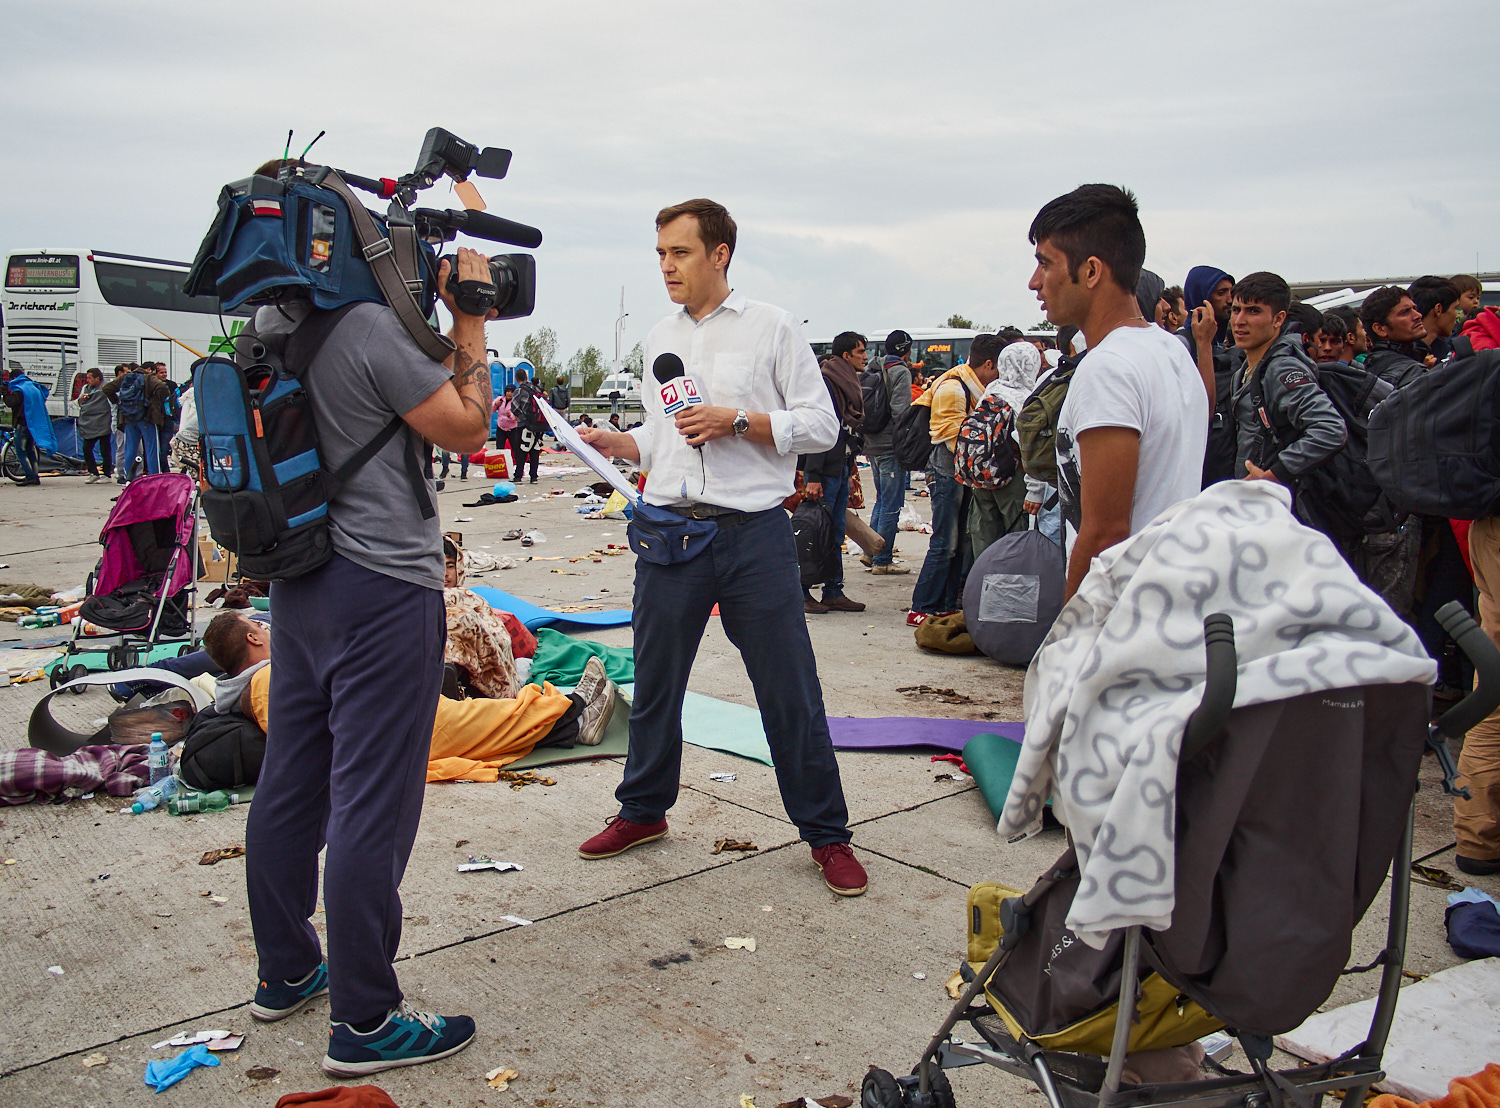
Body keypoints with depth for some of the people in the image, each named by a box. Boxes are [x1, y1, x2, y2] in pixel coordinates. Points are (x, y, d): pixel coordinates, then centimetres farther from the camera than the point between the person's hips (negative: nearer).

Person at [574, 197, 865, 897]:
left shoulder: (772, 328, 1)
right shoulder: (659, 340, 16)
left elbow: (821, 425, -3)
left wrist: (736, 420, -13)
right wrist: (613, 443, 3)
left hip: (754, 532, -4)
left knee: (789, 691, 1)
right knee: (654, 683, 13)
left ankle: (826, 833, 15)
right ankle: (644, 811, 33)